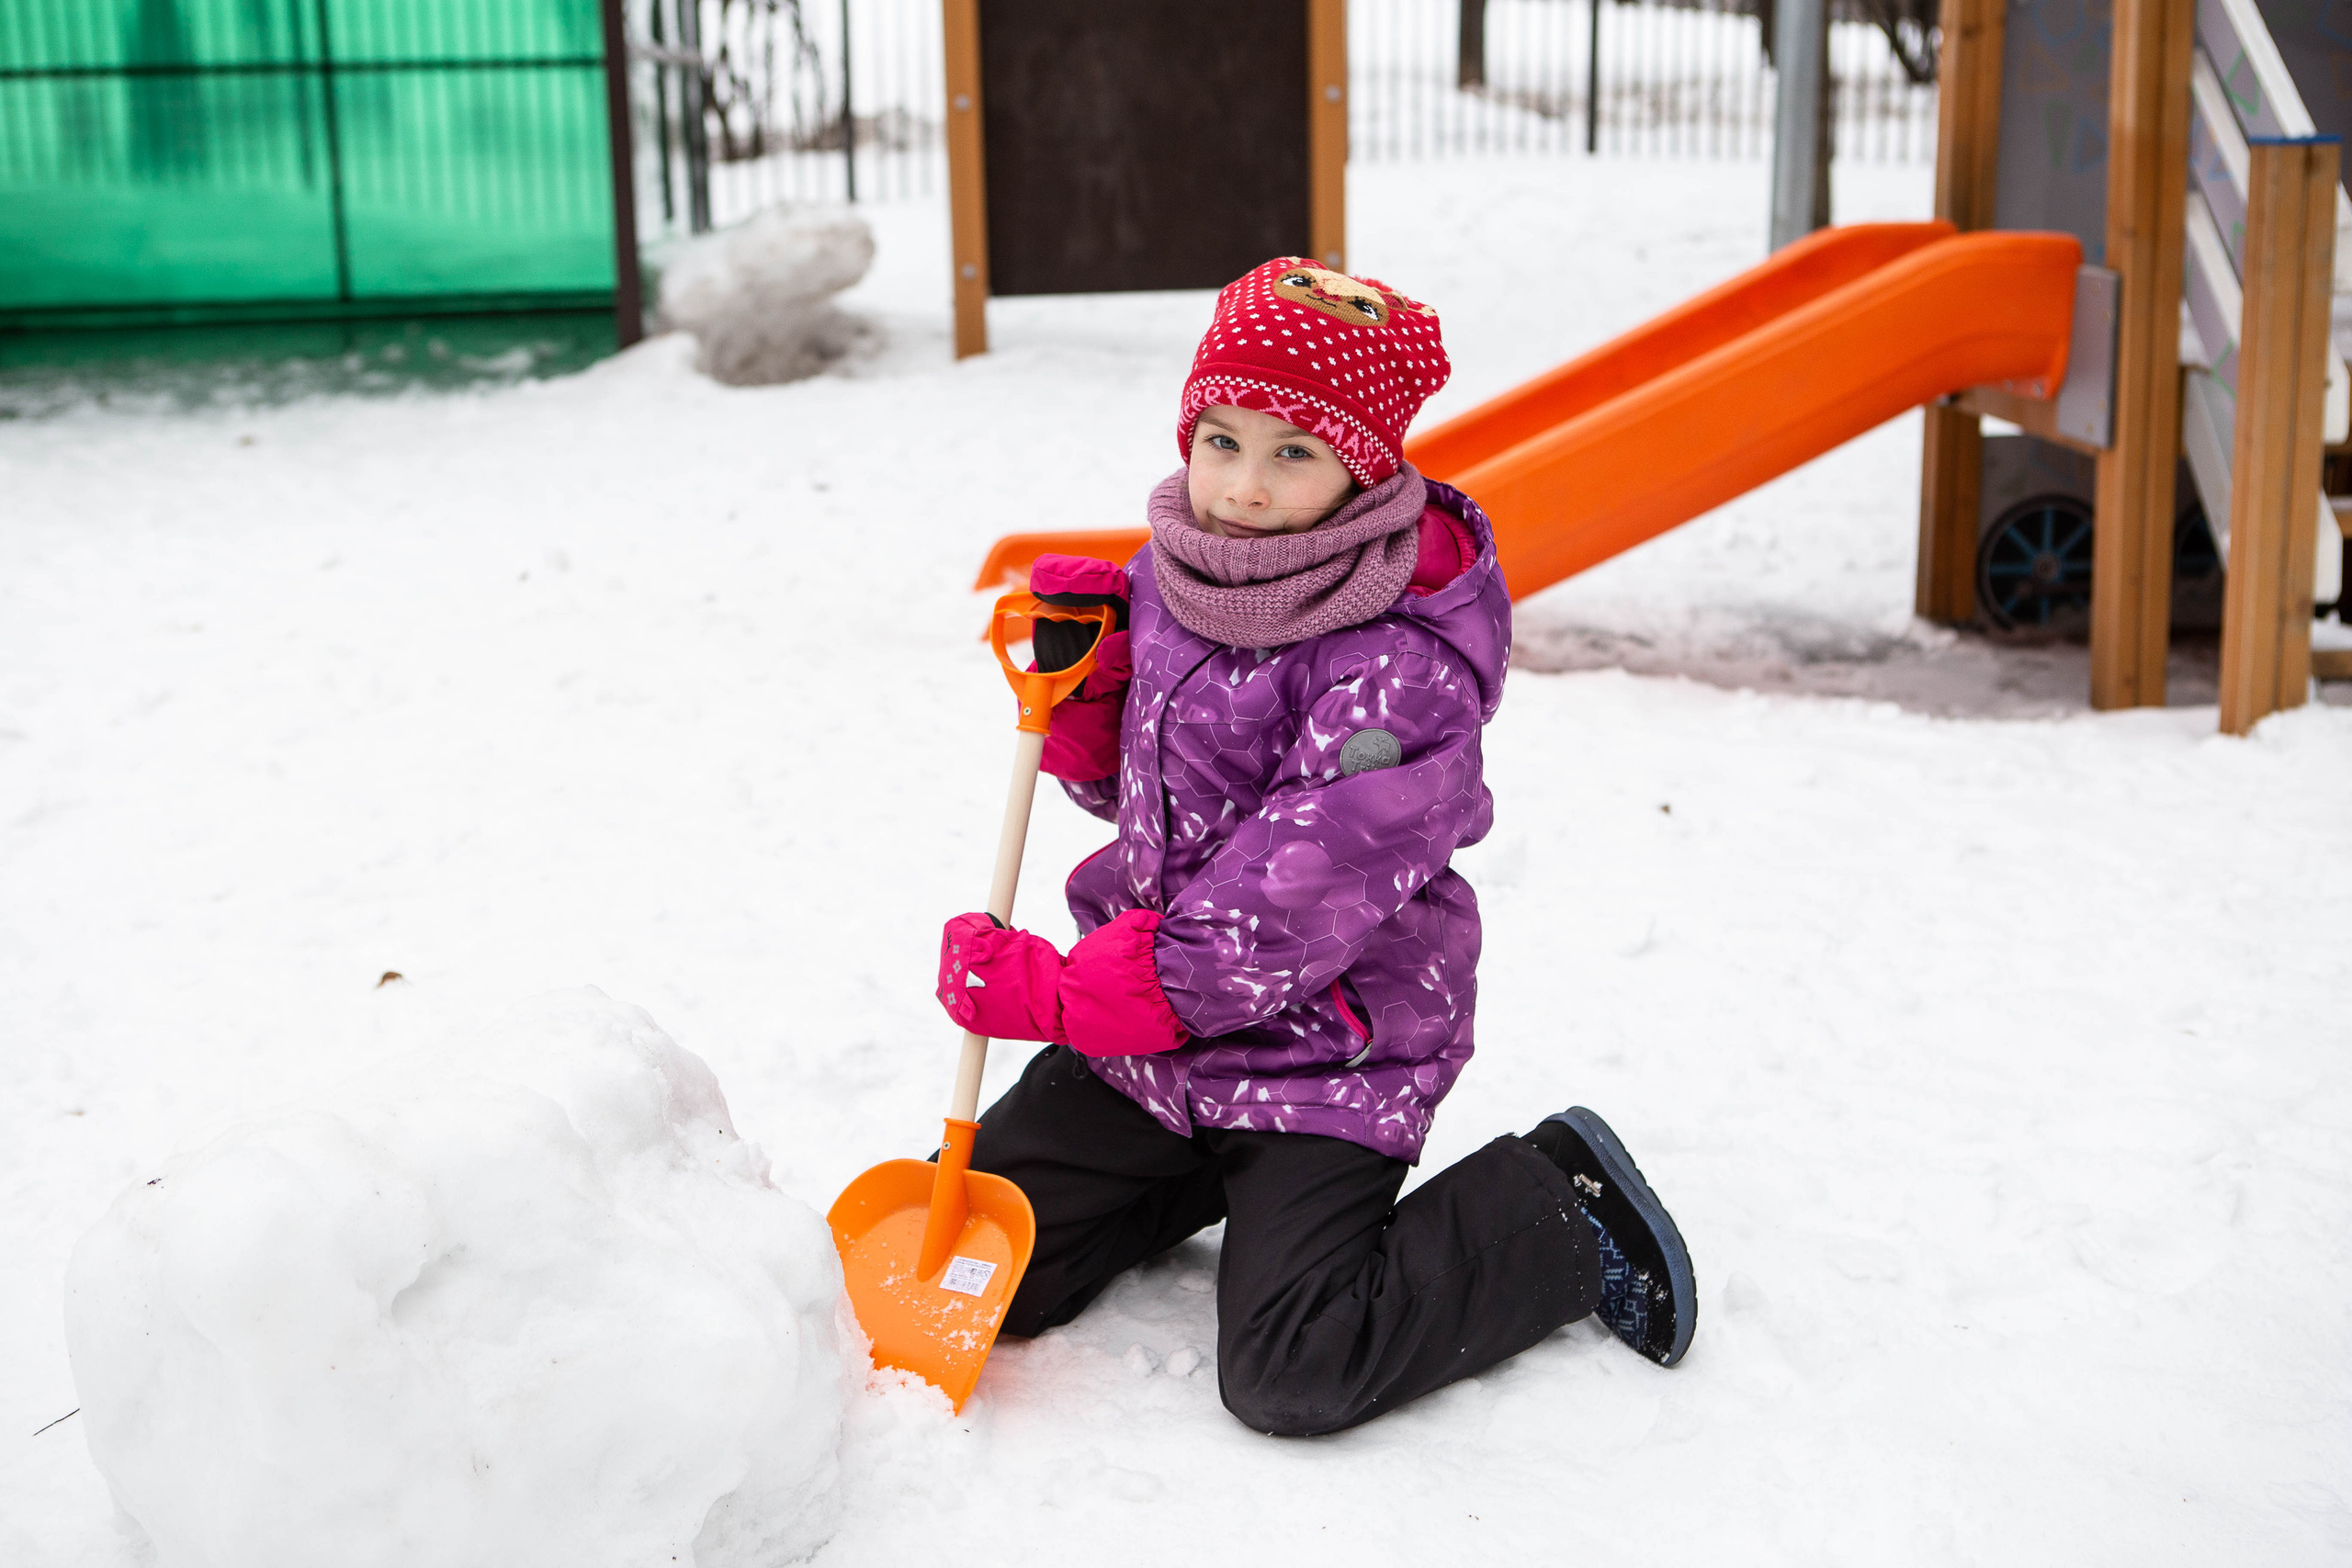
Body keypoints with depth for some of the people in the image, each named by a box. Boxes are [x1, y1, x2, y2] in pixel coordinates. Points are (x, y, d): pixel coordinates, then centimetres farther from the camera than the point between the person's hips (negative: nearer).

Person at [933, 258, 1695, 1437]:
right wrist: (1084, 681, -7)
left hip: (1324, 1053, -7)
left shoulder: (1402, 666, -24)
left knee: (1292, 1376, -15)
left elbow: (1288, 910, -27)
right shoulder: (1170, 575, 0)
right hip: (1141, 1031, 7)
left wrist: (1054, 993, -24)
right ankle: (1213, 1175, 26)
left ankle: (1561, 1211, 7)